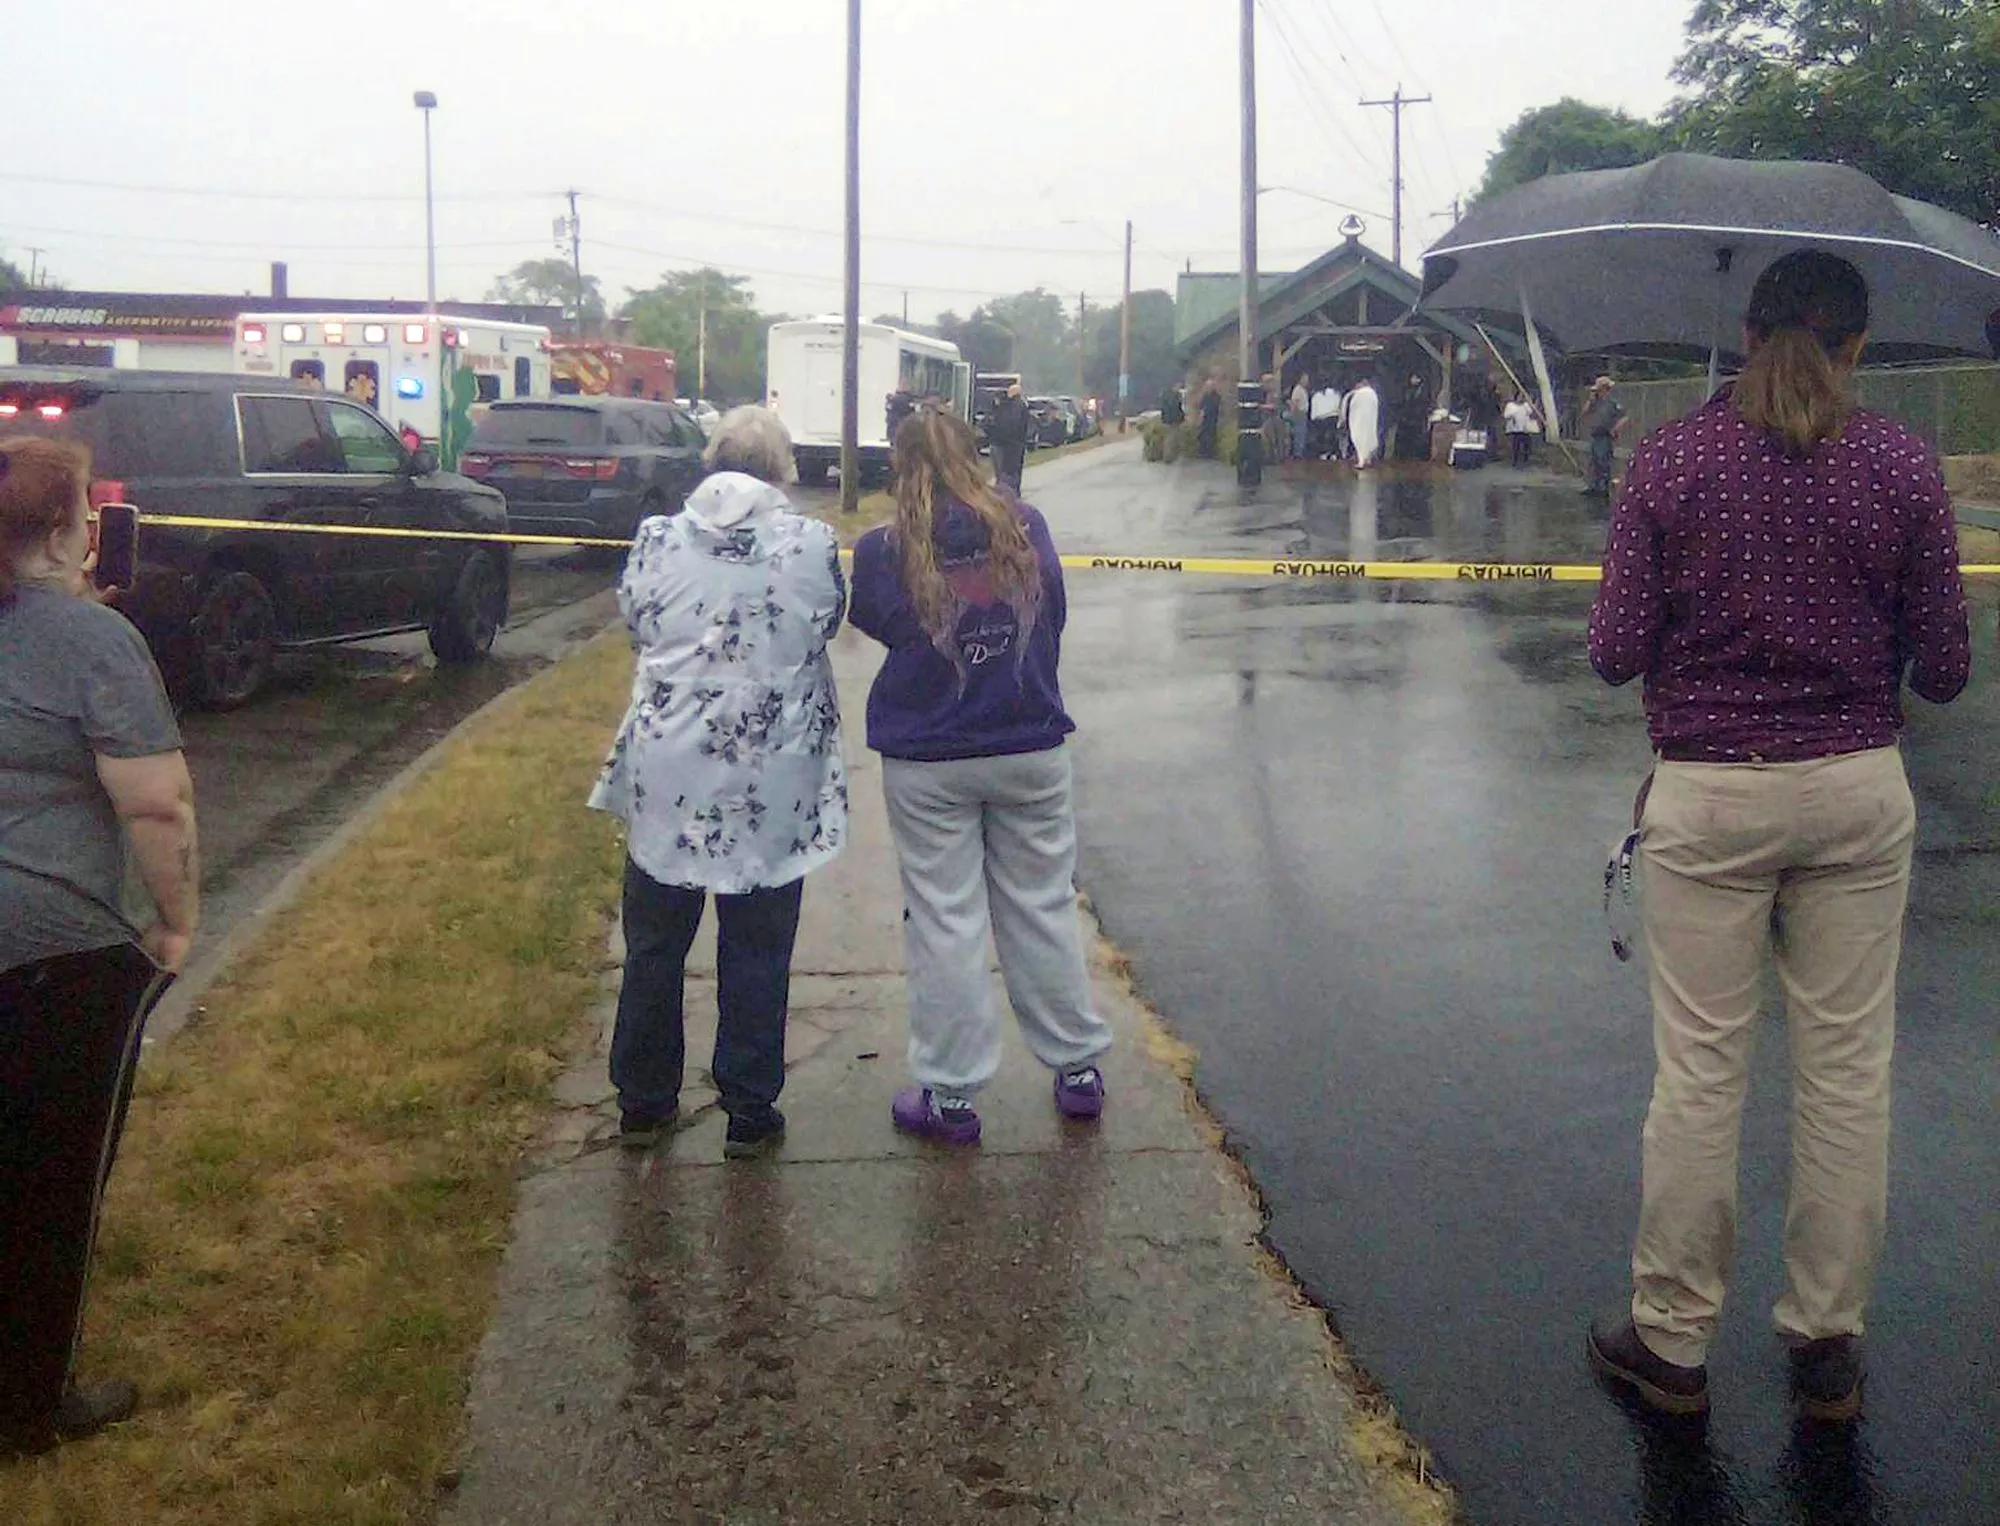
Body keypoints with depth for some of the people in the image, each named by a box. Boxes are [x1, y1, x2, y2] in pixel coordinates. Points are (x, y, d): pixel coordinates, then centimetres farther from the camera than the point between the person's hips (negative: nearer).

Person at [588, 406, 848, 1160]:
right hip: (773, 787, -1)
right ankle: (750, 1113, 17)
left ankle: (643, 1102, 27)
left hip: (666, 781, 2)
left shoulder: (657, 538, -6)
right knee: (756, 954, 10)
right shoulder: (811, 544, -9)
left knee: (655, 945, 16)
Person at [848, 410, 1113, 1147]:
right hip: (1032, 753, 2)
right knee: (1044, 908, 14)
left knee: (944, 921, 6)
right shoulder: (1026, 528, -5)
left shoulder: (884, 551, -13)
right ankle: (1078, 1066, 25)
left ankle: (951, 1094, 12)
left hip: (928, 767, -2)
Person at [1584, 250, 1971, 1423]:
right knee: (1850, 1069, 12)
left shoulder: (1673, 461, -6)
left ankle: (1672, 1340, 19)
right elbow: (1944, 669, -2)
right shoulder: (1903, 466, -3)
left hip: (1710, 798, -1)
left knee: (1698, 1073, 7)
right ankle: (1829, 1340, 23)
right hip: (1858, 795, 1)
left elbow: (1617, 652, -7)